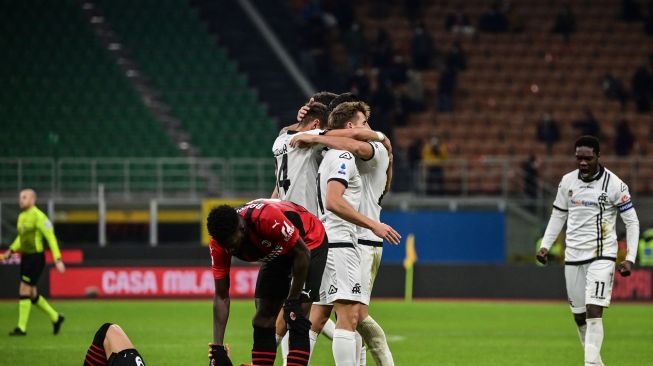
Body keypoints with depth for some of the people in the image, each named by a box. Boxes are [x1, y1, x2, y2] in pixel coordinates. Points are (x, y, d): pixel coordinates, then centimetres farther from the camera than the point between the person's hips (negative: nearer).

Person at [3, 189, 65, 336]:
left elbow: (51, 237, -16)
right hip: (25, 257, 9)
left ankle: (21, 328, -3)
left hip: (36, 257, -9)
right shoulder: (22, 216, 11)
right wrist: (11, 250, 15)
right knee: (32, 294, 12)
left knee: (24, 291, -9)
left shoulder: (38, 216, -14)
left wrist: (57, 259, -21)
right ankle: (55, 317, 27)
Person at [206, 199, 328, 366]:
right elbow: (221, 296, -14)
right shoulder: (220, 242, -21)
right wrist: (217, 348, -17)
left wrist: (292, 302, -21)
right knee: (263, 320, -2)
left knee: (296, 321, -18)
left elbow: (303, 253, -27)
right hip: (279, 252, 6)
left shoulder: (267, 218, -40)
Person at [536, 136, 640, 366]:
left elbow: (632, 222, -3)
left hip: (602, 256, -5)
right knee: (579, 316, 6)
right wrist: (545, 246, 5)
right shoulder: (567, 182, 5)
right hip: (573, 257, 5)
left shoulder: (614, 185, -8)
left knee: (594, 311, -18)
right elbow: (558, 216, 16)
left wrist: (630, 259, -11)